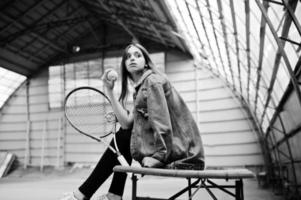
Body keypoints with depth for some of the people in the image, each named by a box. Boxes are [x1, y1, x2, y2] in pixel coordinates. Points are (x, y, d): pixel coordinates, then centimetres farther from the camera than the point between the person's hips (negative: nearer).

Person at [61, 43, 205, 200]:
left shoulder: (153, 80, -9)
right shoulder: (140, 88, 16)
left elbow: (162, 122, -20)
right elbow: (127, 123, 3)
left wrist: (158, 156, -22)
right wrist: (110, 90, 4)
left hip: (181, 151, -8)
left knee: (122, 139, -2)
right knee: (122, 136, 13)